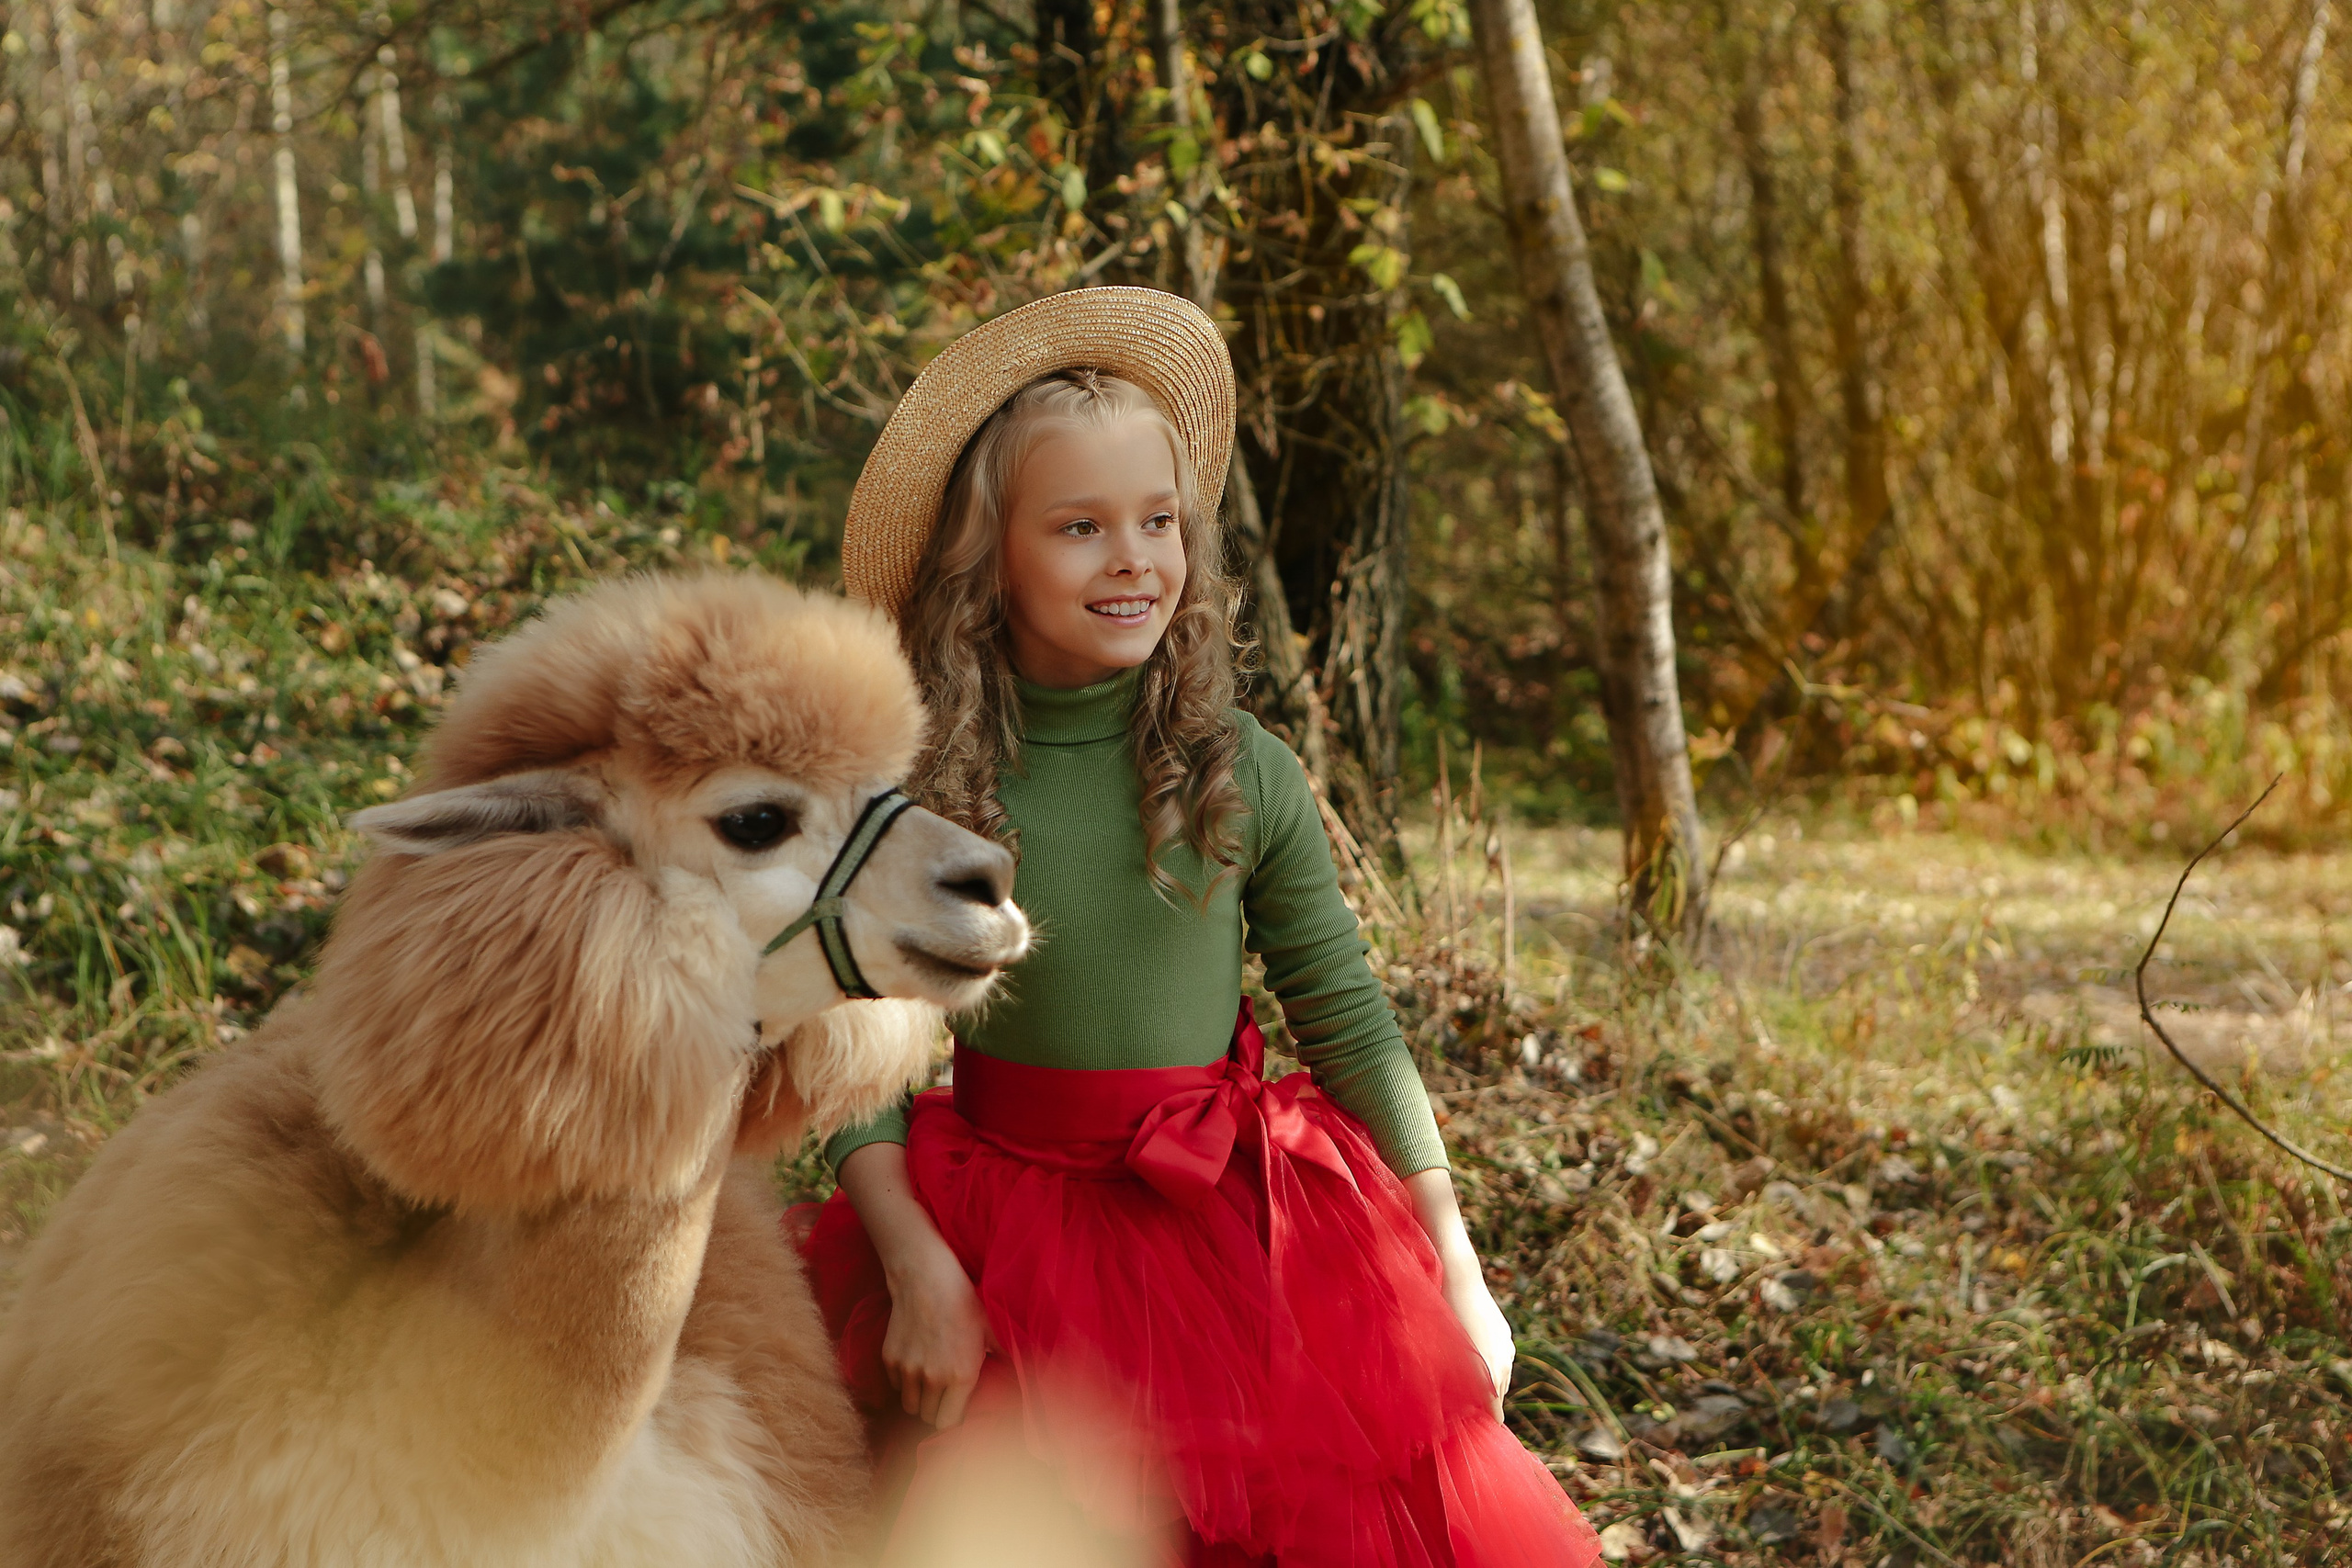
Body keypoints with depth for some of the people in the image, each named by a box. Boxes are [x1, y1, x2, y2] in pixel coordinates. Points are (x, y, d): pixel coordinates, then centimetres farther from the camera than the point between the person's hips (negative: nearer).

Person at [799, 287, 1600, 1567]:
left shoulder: (1242, 775, -4)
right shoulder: (913, 785, -8)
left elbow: (1351, 1028, 2)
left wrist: (1457, 1278, 4)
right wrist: (918, 1269, -20)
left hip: (1234, 1223, 1)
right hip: (1009, 1243, -1)